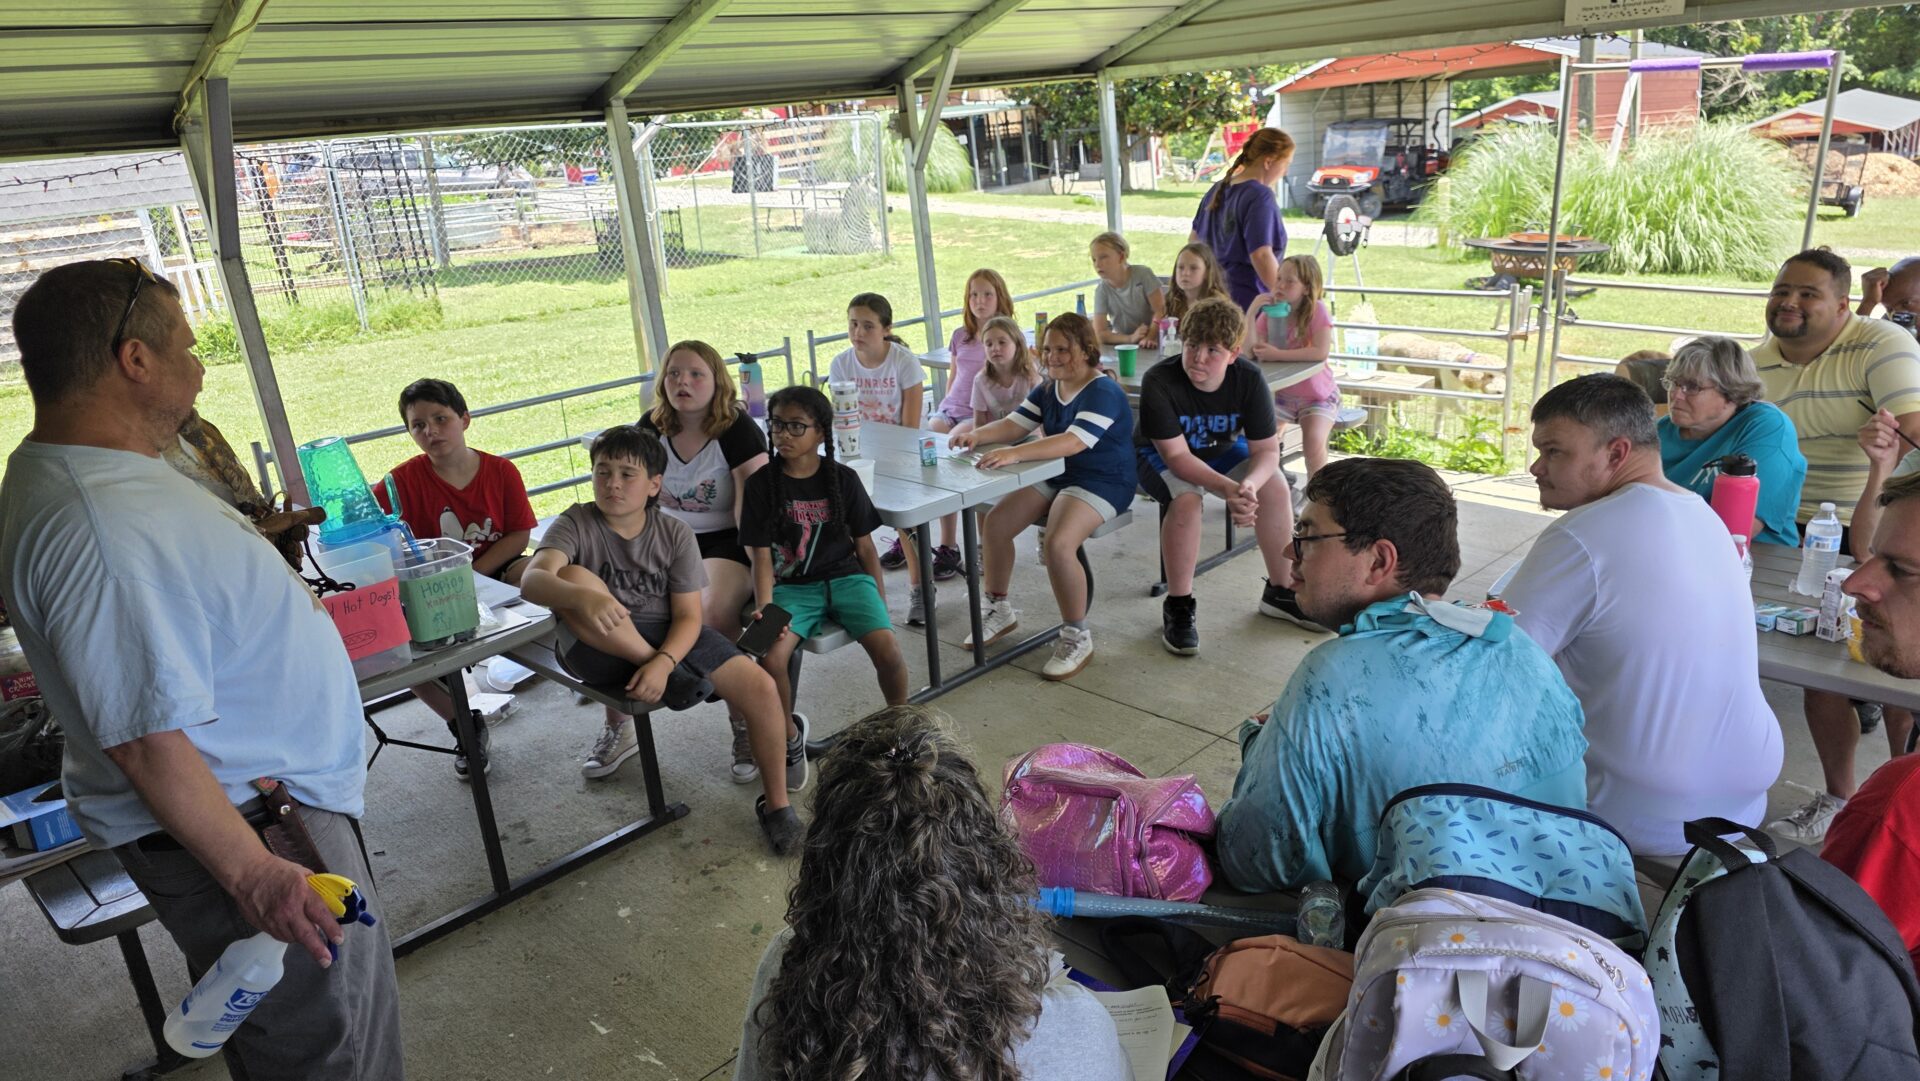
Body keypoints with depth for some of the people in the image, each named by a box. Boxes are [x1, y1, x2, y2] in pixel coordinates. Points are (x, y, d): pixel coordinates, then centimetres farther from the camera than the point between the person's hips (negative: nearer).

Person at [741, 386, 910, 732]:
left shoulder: (843, 478, 2)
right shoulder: (762, 483, -2)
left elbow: (864, 546, 7)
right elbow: (761, 554, -4)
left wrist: (880, 600, 5)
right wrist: (764, 607, -18)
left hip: (845, 577, 1)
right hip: (791, 586, 0)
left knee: (887, 648, -23)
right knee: (770, 658, -27)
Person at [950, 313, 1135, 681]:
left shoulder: (1103, 393, -19)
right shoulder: (1048, 389, 9)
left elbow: (1074, 442, -34)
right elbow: (1013, 424, 2)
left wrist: (1014, 453, -45)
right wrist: (977, 434, -20)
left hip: (1101, 482, -8)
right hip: (1054, 475, 9)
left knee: (1058, 544, -31)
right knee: (995, 522, -5)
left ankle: (1077, 637, -13)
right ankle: (999, 609, 16)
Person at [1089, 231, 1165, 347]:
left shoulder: (1143, 274, -8)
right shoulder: (1102, 291, -5)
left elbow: (1160, 310, -11)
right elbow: (1099, 333, -10)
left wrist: (1150, 338, -27)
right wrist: (1130, 338, -24)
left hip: (1154, 344, -2)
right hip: (1125, 346, 2)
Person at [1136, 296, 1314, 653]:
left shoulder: (1249, 379, -21)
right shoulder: (1159, 381, -31)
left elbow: (1268, 449, -20)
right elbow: (1176, 455, -32)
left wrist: (1249, 484, -42)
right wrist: (1228, 488, -45)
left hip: (1221, 451, 4)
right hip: (1162, 455, -4)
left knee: (1275, 486, -17)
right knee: (1186, 498, -34)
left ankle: (1280, 591, 4)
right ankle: (1178, 607, -18)